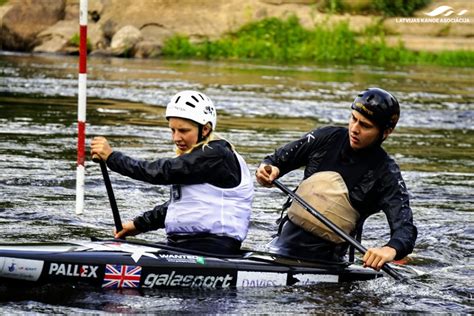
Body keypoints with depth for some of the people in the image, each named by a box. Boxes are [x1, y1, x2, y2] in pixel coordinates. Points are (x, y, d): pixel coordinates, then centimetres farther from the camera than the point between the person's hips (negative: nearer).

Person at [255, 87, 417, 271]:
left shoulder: (386, 175, -11)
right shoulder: (328, 138, 0)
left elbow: (405, 228, -21)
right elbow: (278, 159, 11)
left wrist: (391, 249, -44)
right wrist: (268, 168, -15)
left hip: (326, 258, -3)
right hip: (286, 241, 3)